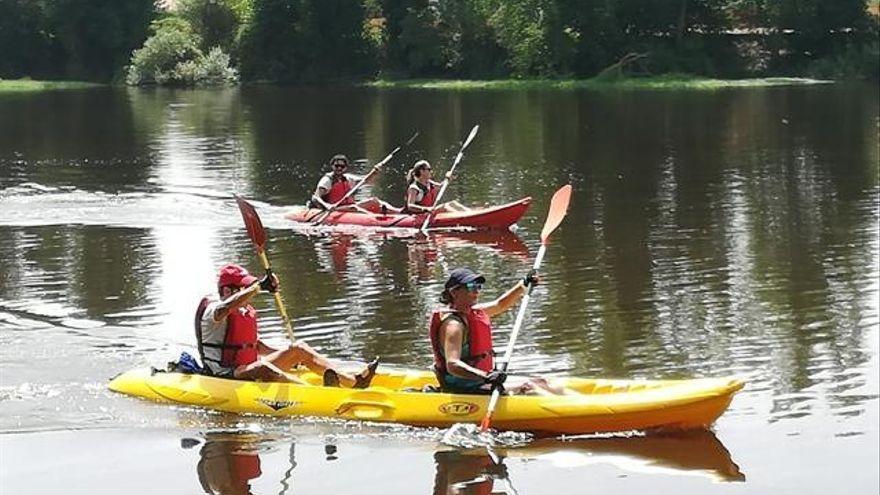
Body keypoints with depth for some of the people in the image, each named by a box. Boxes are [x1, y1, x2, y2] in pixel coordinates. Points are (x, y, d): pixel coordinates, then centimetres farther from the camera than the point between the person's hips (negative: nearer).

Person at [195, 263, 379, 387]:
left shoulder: (247, 311, 16)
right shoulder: (212, 310, -13)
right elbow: (226, 308, -39)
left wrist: (286, 356, 24)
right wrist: (259, 286, -40)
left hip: (248, 370, 10)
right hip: (224, 377, -9)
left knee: (299, 348, 4)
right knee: (262, 367, -39)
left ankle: (352, 381, -8)